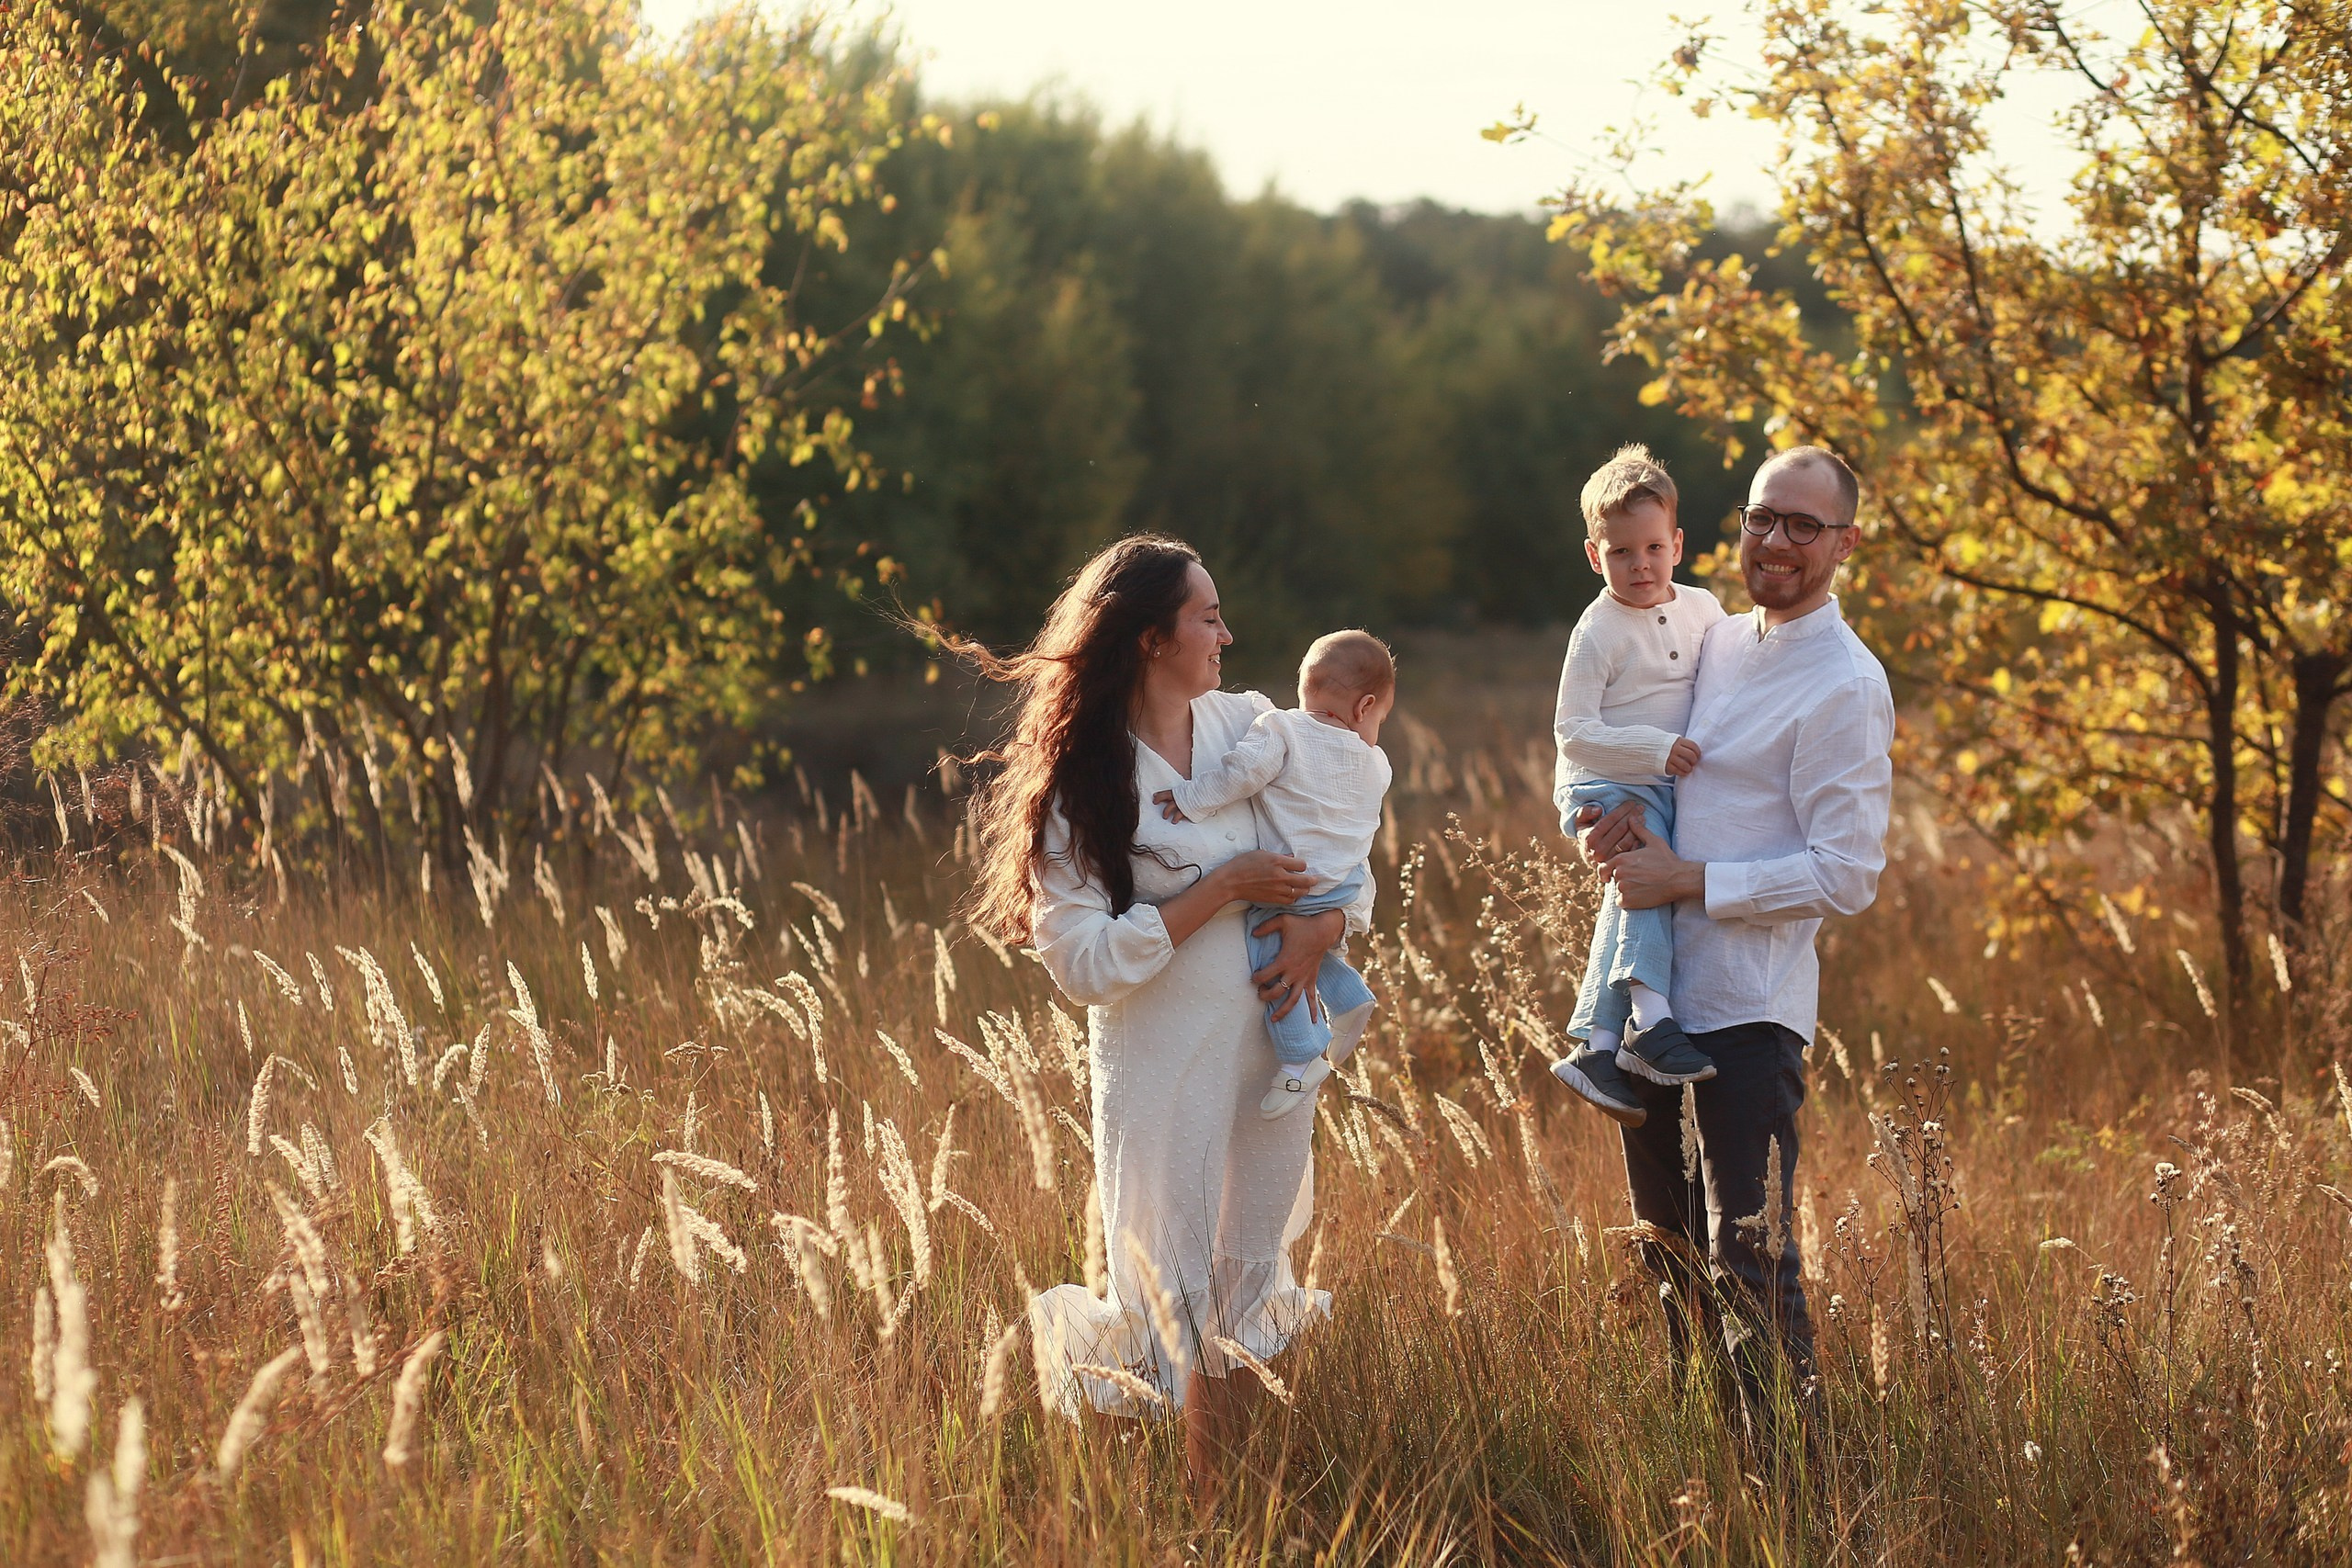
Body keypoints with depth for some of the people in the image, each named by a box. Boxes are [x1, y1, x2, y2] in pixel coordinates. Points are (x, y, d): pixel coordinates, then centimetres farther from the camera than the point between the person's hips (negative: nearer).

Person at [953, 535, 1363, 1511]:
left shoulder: (1251, 726, 3)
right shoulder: (1080, 781, -11)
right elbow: (1085, 961, -17)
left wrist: (1323, 927, -8)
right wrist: (1224, 889, -18)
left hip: (1271, 1053, 5)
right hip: (1163, 1072, -5)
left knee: (1253, 1294, 13)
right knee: (1180, 1306, -1)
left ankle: (1227, 1515, 26)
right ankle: (1065, 1334, 25)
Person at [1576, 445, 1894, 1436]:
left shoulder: (1844, 689, -13)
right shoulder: (1719, 641, 11)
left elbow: (1848, 875, -18)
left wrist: (1689, 880, -18)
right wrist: (1627, 816, 2)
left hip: (1749, 1010, -8)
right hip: (1656, 988, 8)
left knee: (1748, 1261, -9)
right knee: (1667, 1244, 19)